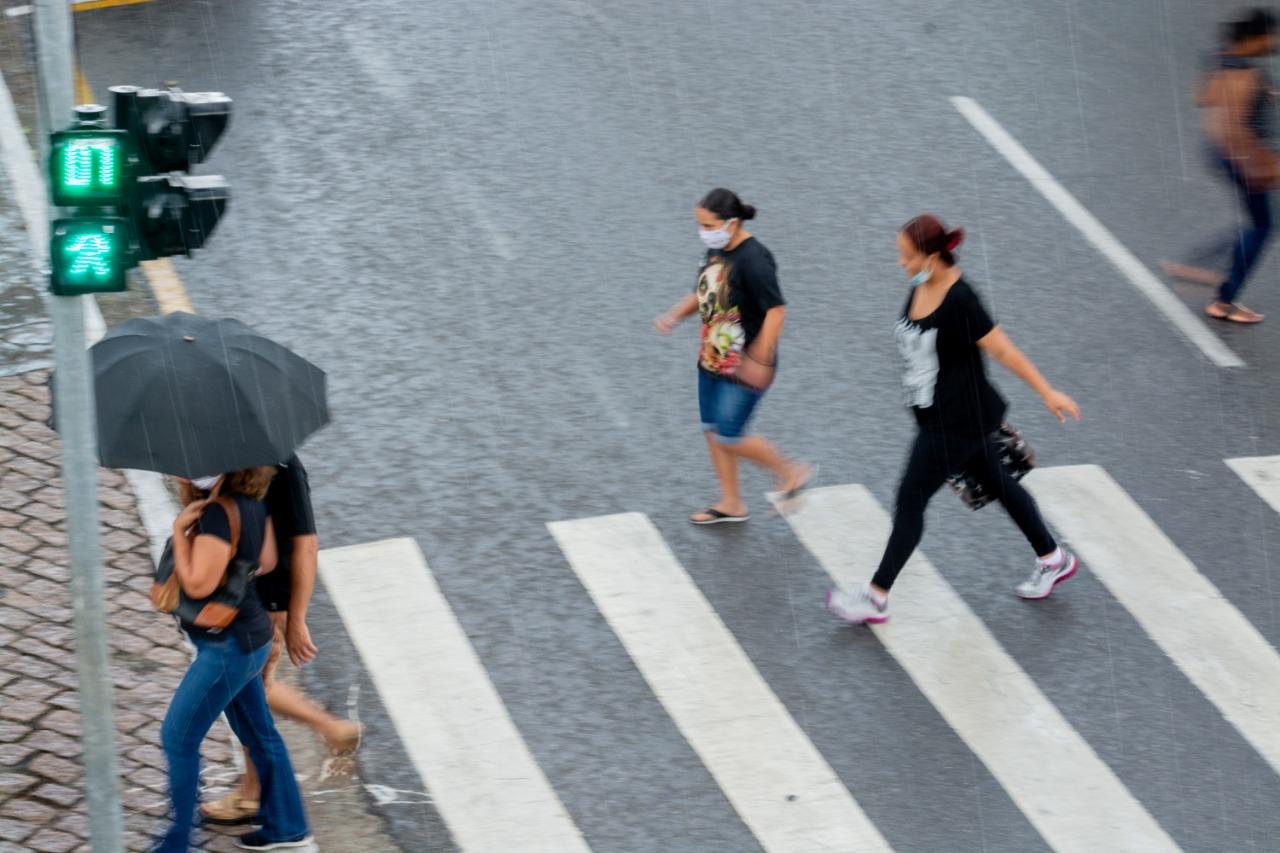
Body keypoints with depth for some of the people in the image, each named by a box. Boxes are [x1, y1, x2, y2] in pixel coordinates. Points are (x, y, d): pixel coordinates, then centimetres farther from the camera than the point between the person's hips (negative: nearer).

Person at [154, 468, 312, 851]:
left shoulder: (218, 514, -28)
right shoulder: (252, 501, -1)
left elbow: (198, 584, -28)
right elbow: (267, 561, 5)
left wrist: (180, 530, -21)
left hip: (228, 647, -10)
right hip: (248, 637, 10)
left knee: (178, 737, 0)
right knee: (258, 734, 21)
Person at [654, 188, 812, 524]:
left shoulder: (753, 259, -25)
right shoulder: (716, 250, 3)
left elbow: (776, 309, -26)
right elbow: (702, 294, 16)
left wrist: (760, 360, -28)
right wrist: (674, 315, -2)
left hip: (744, 366, -9)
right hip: (712, 358, 9)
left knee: (728, 438, -6)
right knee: (712, 429, 15)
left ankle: (791, 473, 15)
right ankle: (731, 504, 30)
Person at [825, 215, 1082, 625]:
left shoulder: (959, 301, -26)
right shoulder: (920, 289, 1)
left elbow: (1003, 350, -20)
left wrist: (1048, 394, -14)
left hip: (958, 421, -9)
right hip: (937, 417, 9)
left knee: (910, 499, -2)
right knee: (997, 483, 21)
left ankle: (876, 597, 7)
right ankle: (1053, 559, 36)